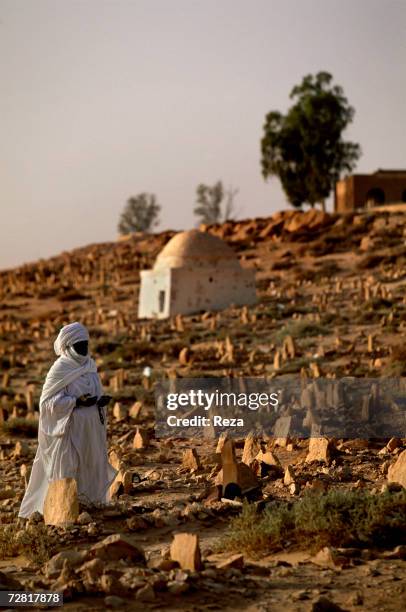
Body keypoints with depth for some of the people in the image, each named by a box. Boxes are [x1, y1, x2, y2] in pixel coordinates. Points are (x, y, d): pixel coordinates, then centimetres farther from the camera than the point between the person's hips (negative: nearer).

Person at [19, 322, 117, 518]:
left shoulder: (89, 365, 8)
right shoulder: (60, 369, -12)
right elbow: (48, 402, -14)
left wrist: (100, 401, -7)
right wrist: (77, 402, -24)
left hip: (89, 429, 7)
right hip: (68, 430, -7)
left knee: (89, 467, 11)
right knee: (67, 468, -3)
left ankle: (86, 501, 21)